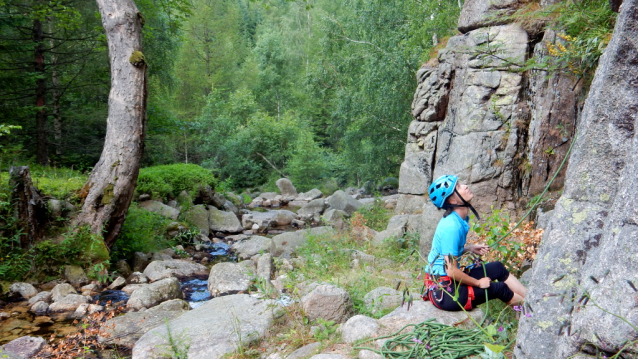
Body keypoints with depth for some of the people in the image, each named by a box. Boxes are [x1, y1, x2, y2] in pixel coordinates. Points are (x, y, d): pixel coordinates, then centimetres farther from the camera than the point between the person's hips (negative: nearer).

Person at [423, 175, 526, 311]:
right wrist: (478, 283, -9)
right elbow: (452, 271, -25)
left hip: (448, 281, 9)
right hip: (443, 292, -9)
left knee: (498, 268, 11)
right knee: (499, 288, 2)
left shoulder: (459, 219, 3)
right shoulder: (451, 226, -26)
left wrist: (470, 248, 5)